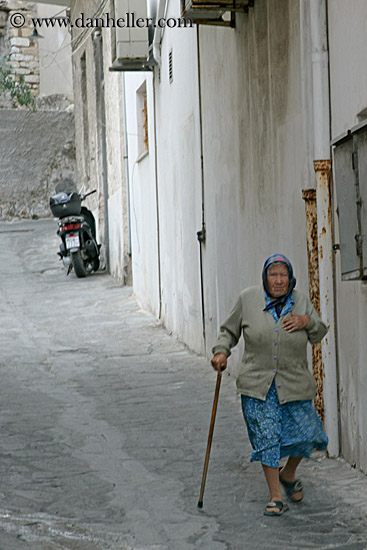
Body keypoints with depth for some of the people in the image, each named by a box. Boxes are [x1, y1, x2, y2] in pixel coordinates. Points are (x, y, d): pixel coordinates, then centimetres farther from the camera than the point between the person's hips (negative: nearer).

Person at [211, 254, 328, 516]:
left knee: (305, 435, -1)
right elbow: (230, 330, 12)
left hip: (295, 385, 2)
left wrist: (308, 322, -7)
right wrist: (222, 351, -5)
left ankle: (288, 474, 30)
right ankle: (276, 497, 3)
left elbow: (320, 334, 14)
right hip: (258, 385, -2)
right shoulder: (248, 299, 1)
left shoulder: (301, 301, 5)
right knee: (266, 438, -6)